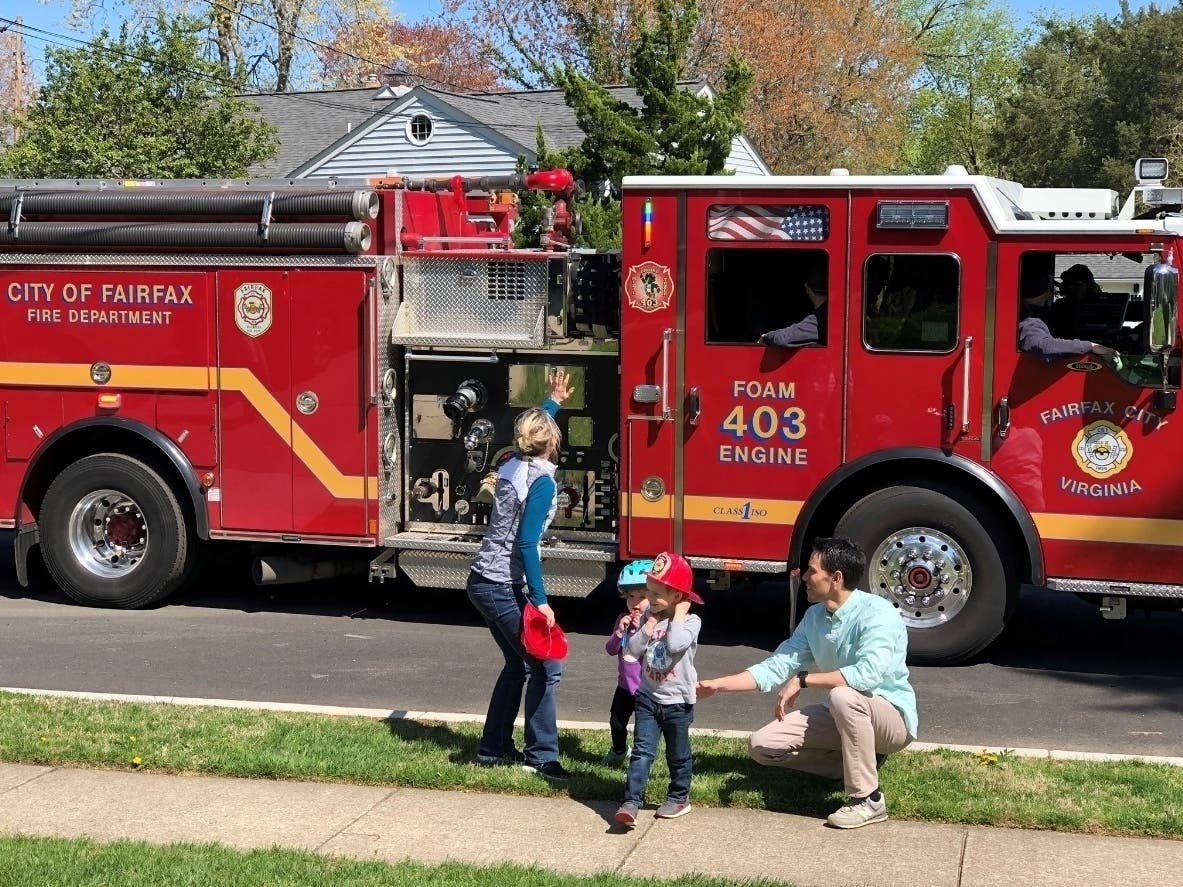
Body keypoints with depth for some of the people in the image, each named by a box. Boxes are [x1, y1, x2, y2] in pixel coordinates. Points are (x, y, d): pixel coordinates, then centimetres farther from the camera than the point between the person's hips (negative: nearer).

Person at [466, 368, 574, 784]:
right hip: (505, 588, -9)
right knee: (546, 666, -3)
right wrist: (540, 601, -20)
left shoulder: (513, 465, 6)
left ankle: (494, 747, 22)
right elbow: (526, 544, -21)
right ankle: (541, 757, 0)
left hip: (483, 581, 9)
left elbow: (532, 426, 31)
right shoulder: (542, 481, -16)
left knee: (518, 664, 18)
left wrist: (553, 402, 45)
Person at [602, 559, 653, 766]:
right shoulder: (623, 620, 1)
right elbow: (610, 650, 1)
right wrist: (619, 631, -15)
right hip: (625, 685, 6)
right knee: (616, 721, 21)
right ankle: (619, 751, 46)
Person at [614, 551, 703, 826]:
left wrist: (678, 613, -21)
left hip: (677, 701, -3)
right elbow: (634, 648, -6)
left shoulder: (690, 621, -13)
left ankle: (679, 798, 29)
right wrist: (652, 622, -12)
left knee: (678, 754, 12)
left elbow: (675, 644, -32)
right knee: (642, 751, -5)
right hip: (648, 697, 3)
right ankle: (631, 802, -10)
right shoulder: (649, 616, 3)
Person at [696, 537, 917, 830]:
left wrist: (803, 680, -30)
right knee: (763, 744, -5)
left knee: (844, 696, -40)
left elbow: (869, 674, -38)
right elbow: (778, 666, 5)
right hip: (842, 716, 8)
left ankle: (869, 799, -24)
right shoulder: (815, 616, 1)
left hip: (892, 717, -8)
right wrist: (718, 685, -1)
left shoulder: (877, 613, -23)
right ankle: (857, 764, 6)